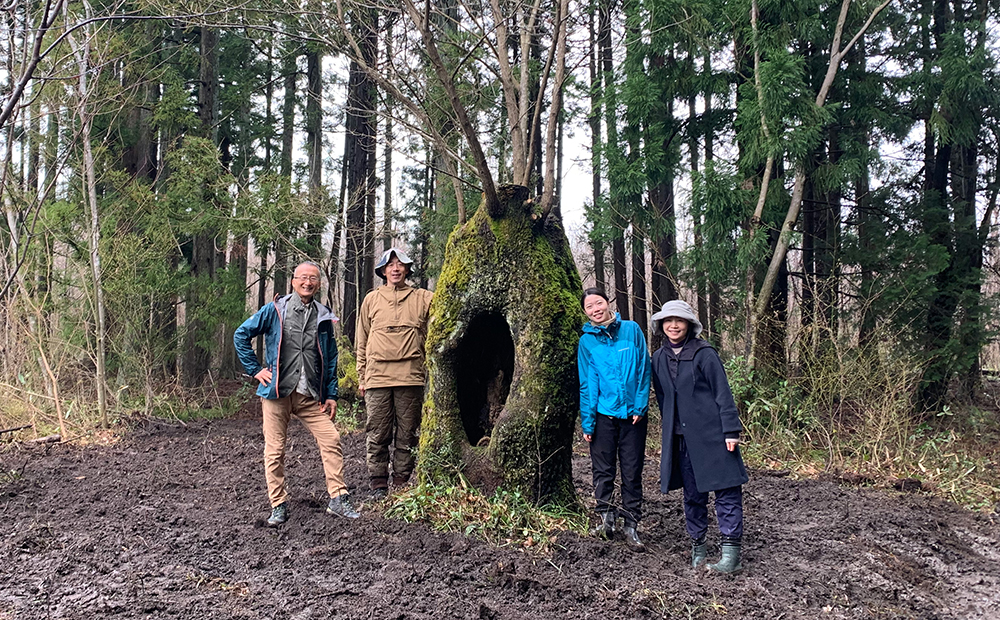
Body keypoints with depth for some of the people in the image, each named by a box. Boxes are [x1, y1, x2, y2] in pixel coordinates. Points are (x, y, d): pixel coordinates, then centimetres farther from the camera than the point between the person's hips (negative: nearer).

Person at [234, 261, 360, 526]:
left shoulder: (323, 317, 10)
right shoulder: (275, 310, 1)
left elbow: (330, 360, 14)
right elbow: (241, 335, 6)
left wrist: (331, 395, 8)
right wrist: (255, 369, 0)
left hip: (311, 395, 2)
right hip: (278, 392, -2)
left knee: (331, 440, -7)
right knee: (275, 450, 2)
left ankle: (338, 499, 3)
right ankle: (278, 506, 14)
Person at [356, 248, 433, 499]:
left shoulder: (424, 299, 9)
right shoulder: (372, 299, 12)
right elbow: (362, 342, 14)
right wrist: (362, 378, 10)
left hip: (410, 377, 0)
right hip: (377, 377, 1)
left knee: (407, 436, 3)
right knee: (378, 436, 2)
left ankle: (402, 485, 12)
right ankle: (378, 485, 11)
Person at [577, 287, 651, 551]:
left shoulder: (632, 330, 1)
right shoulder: (586, 341, 1)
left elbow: (643, 369, 2)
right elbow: (587, 384, 2)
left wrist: (640, 405, -5)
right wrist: (587, 422, -3)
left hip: (633, 414, 0)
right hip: (603, 414, 0)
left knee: (632, 473, 6)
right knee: (603, 471, 6)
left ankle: (631, 527, 14)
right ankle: (606, 517, 21)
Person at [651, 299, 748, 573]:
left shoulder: (704, 353, -7)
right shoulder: (659, 358, 10)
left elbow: (723, 393, -7)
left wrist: (731, 430, -11)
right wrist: (666, 436, 18)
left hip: (712, 434, -5)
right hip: (681, 438, 5)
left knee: (726, 490, -3)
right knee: (692, 494, 11)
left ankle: (731, 550, 2)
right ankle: (698, 546, 21)